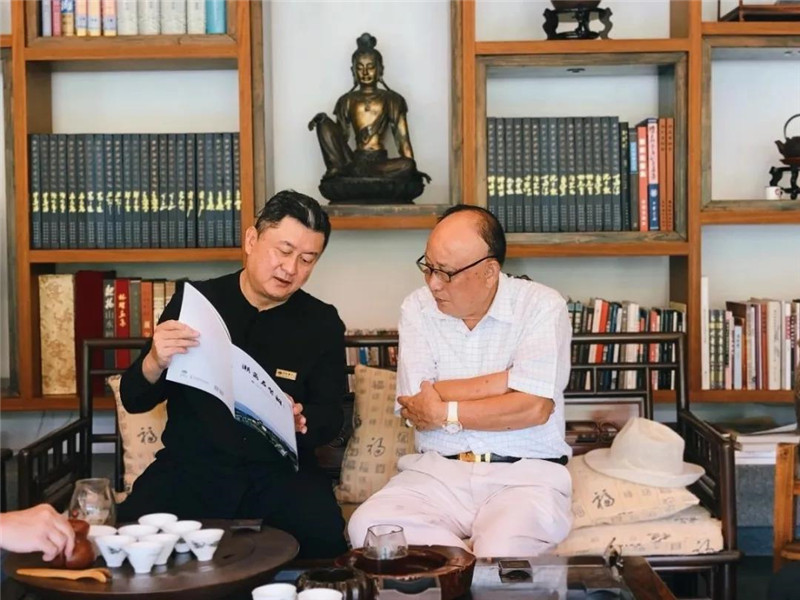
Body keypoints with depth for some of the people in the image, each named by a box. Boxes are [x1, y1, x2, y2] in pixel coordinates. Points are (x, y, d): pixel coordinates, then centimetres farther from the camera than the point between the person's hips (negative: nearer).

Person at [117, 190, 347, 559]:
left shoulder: (322, 323, 7)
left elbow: (331, 418, 6)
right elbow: (134, 400, 4)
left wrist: (299, 421, -20)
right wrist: (155, 362, -20)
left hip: (281, 471, 1)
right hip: (192, 465, 0)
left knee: (324, 537, -31)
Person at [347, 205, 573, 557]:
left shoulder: (541, 306, -2)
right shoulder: (417, 308, 7)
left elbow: (535, 407, -14)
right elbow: (416, 402, -6)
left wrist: (445, 414, -8)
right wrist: (509, 378, -8)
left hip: (524, 473, -3)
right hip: (436, 471, 4)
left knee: (503, 549, -36)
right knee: (367, 525, -25)